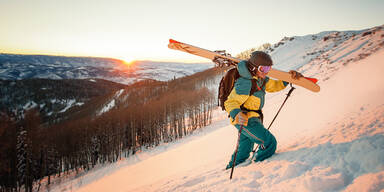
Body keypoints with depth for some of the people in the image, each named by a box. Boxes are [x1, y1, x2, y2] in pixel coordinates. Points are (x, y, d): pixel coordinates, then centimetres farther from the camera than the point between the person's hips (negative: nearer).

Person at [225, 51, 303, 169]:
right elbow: (230, 103, -29)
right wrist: (236, 114, -48)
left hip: (252, 118, 10)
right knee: (269, 143, -11)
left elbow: (273, 86, 19)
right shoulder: (245, 83, -26)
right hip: (245, 120, -10)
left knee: (244, 151, 21)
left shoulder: (260, 78, 3)